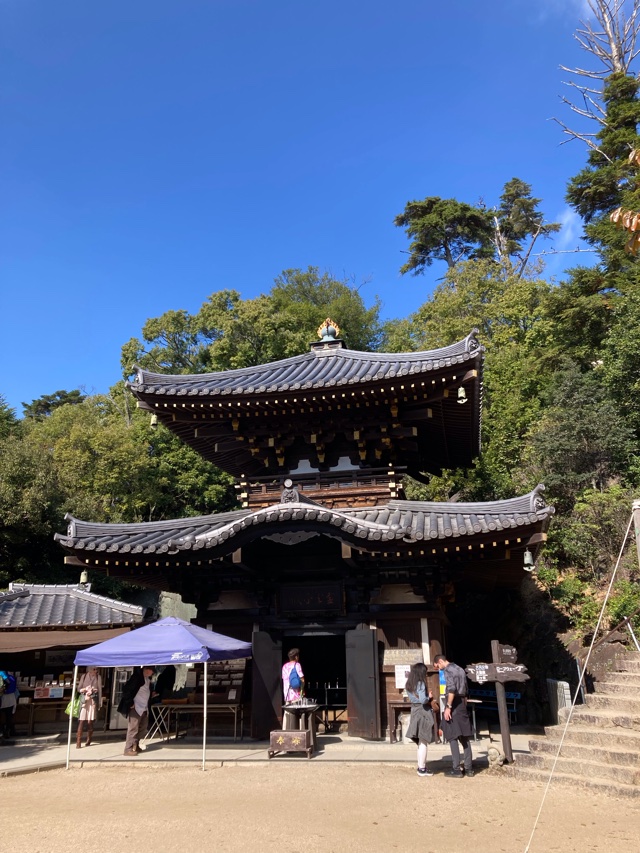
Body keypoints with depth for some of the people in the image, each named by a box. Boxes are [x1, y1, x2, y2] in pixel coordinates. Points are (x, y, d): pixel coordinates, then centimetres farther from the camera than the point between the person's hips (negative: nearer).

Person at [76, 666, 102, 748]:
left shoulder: (98, 677, 5)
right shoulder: (84, 676, 5)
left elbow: (100, 690, 5)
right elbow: (79, 689, 6)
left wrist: (100, 703, 2)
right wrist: (85, 689, -15)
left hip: (93, 701, 0)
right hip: (84, 700, 0)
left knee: (90, 721, 2)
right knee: (81, 721, -8)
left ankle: (88, 740, 18)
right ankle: (78, 741, -5)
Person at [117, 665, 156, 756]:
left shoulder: (148, 679, 9)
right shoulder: (137, 676, -13)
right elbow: (126, 689, -17)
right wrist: (130, 703, -16)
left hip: (144, 708, 8)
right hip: (135, 708, -8)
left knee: (143, 728, 12)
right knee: (133, 728, -6)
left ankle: (135, 746, 23)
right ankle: (128, 749, -1)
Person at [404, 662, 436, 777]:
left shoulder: (409, 684, 9)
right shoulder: (420, 684, -17)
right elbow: (423, 700, -25)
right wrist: (429, 696, -6)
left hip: (415, 711, 8)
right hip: (423, 712, -8)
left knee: (420, 742, 16)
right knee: (423, 742, -1)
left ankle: (422, 766, 22)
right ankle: (422, 769, 2)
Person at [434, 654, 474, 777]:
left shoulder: (448, 670, -9)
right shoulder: (460, 669, 16)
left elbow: (451, 689, -21)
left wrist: (448, 707, -20)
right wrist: (464, 706, 21)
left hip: (453, 705, -8)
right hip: (462, 705, 8)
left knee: (453, 738, -3)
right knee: (465, 738, 10)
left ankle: (456, 769, -2)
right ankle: (469, 768, 12)